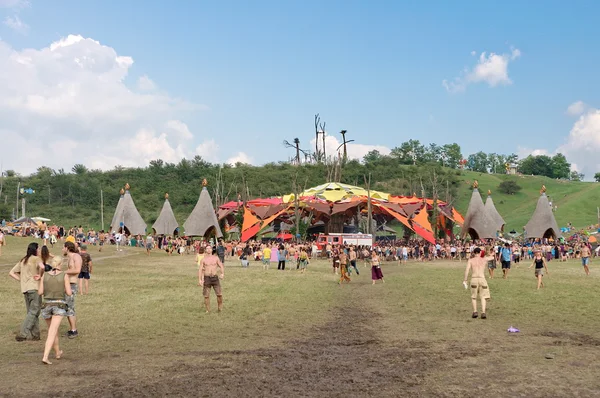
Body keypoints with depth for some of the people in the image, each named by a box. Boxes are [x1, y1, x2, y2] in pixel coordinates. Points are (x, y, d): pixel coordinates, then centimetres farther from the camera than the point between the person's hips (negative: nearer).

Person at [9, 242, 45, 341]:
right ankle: (23, 333, -11)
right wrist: (40, 276, -9)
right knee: (34, 311, -4)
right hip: (34, 288, -8)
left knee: (31, 312, 13)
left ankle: (34, 334, 13)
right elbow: (42, 267, -26)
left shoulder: (23, 261, 18)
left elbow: (11, 273, 18)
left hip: (25, 289, 8)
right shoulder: (36, 259, -4)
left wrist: (22, 280, 12)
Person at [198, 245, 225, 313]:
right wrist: (199, 280, -8)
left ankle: (220, 308, 9)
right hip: (207, 278, 0)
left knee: (219, 294, -7)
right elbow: (200, 270, 2)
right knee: (206, 295, 1)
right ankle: (208, 310, 13)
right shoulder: (203, 259, 4)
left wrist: (222, 273, -13)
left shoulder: (216, 258, 7)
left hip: (215, 277, 0)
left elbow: (221, 266, 6)